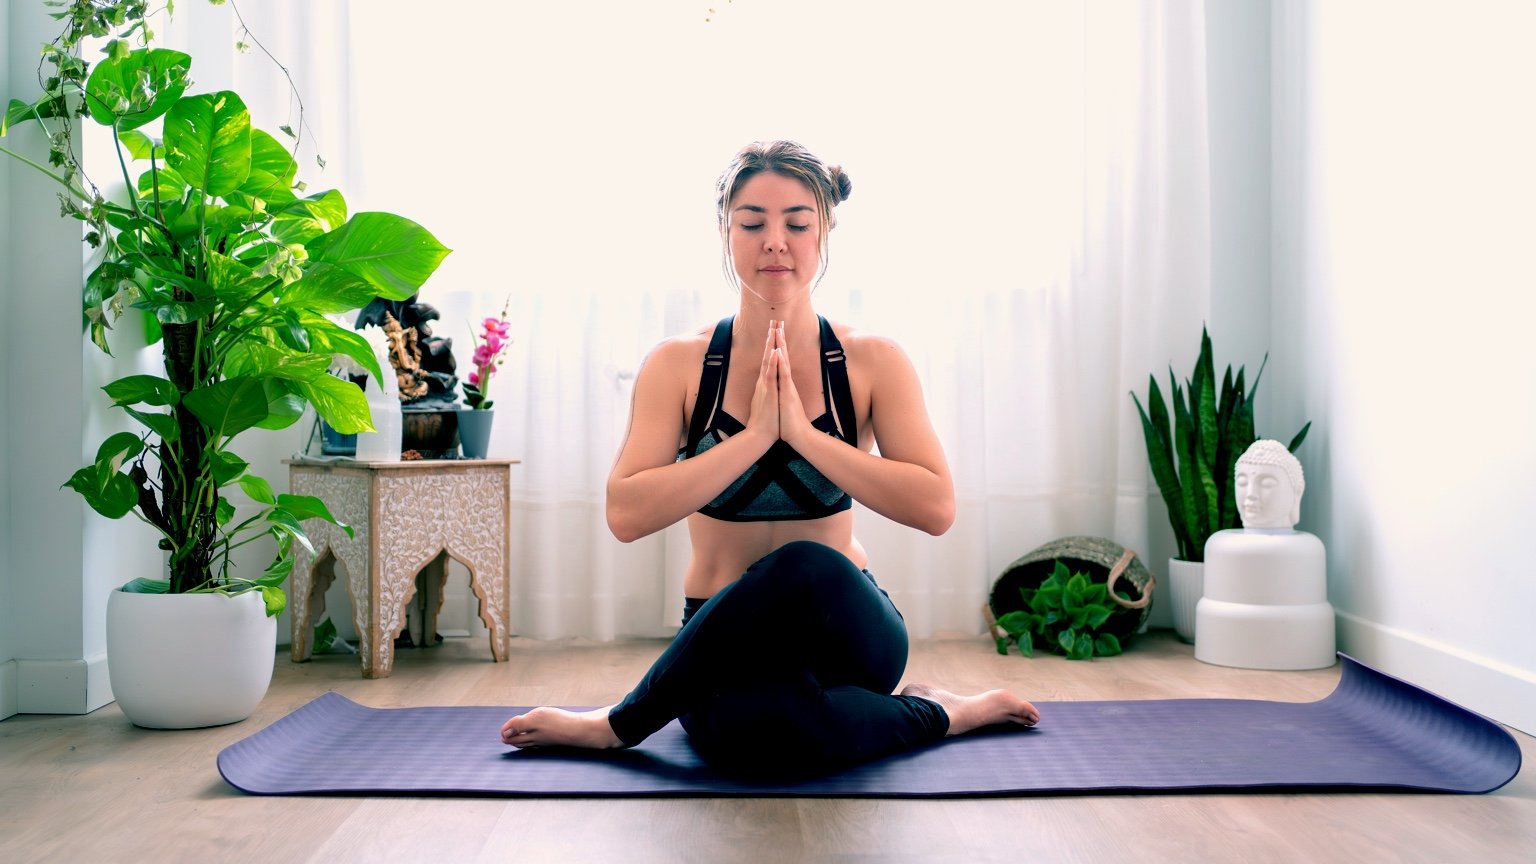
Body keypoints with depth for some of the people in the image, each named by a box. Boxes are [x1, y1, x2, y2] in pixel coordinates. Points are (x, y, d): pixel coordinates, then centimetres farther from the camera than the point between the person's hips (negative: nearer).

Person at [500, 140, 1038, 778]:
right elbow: (626, 514, -16)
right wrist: (754, 435, -21)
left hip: (845, 630, 2)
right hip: (727, 643, -2)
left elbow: (936, 507, -16)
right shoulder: (679, 365, -3)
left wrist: (804, 433, -22)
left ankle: (616, 725, -11)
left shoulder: (872, 362, -4)